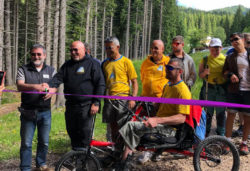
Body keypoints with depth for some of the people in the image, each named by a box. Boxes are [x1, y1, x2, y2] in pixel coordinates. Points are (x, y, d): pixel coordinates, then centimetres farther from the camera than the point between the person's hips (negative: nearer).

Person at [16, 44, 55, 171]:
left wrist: (49, 90, -26)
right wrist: (34, 86, -32)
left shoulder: (51, 70, 10)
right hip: (28, 112, -2)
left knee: (44, 142, 11)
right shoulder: (23, 70, 3)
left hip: (45, 112, 2)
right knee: (26, 143, 1)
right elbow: (20, 86, -13)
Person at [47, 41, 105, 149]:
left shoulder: (93, 64, -2)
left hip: (86, 105, -5)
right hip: (70, 105, 5)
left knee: (85, 132, -2)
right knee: (71, 131, 12)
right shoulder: (67, 65, 14)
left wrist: (96, 103, -11)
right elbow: (58, 78, 3)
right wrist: (48, 87, -18)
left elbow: (100, 84, -5)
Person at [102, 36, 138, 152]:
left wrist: (133, 99, -11)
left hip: (123, 98, -4)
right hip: (109, 98, 5)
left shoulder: (126, 62, -1)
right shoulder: (105, 63, 12)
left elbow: (134, 82, -1)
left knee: (121, 126, -8)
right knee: (112, 125, 8)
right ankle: (115, 149, 18)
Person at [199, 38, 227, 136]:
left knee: (221, 112, 3)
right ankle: (206, 131, 20)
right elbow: (200, 75, 6)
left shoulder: (225, 59, 4)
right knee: (208, 111, 7)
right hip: (209, 88, 1)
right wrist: (204, 73, -14)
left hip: (221, 89, -1)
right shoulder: (205, 59, 6)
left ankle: (221, 134, 15)